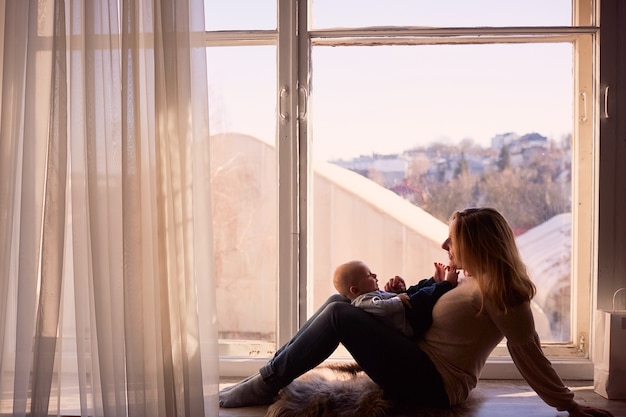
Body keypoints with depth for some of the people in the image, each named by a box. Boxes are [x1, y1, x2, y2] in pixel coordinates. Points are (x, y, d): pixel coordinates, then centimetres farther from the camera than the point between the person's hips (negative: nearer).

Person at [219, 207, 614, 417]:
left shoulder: (500, 293, -17)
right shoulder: (475, 282, 12)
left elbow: (531, 357, -15)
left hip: (431, 384, -10)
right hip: (422, 368, 10)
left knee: (338, 314, -19)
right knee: (340, 301, 5)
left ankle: (267, 384, -5)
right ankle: (272, 375, 5)